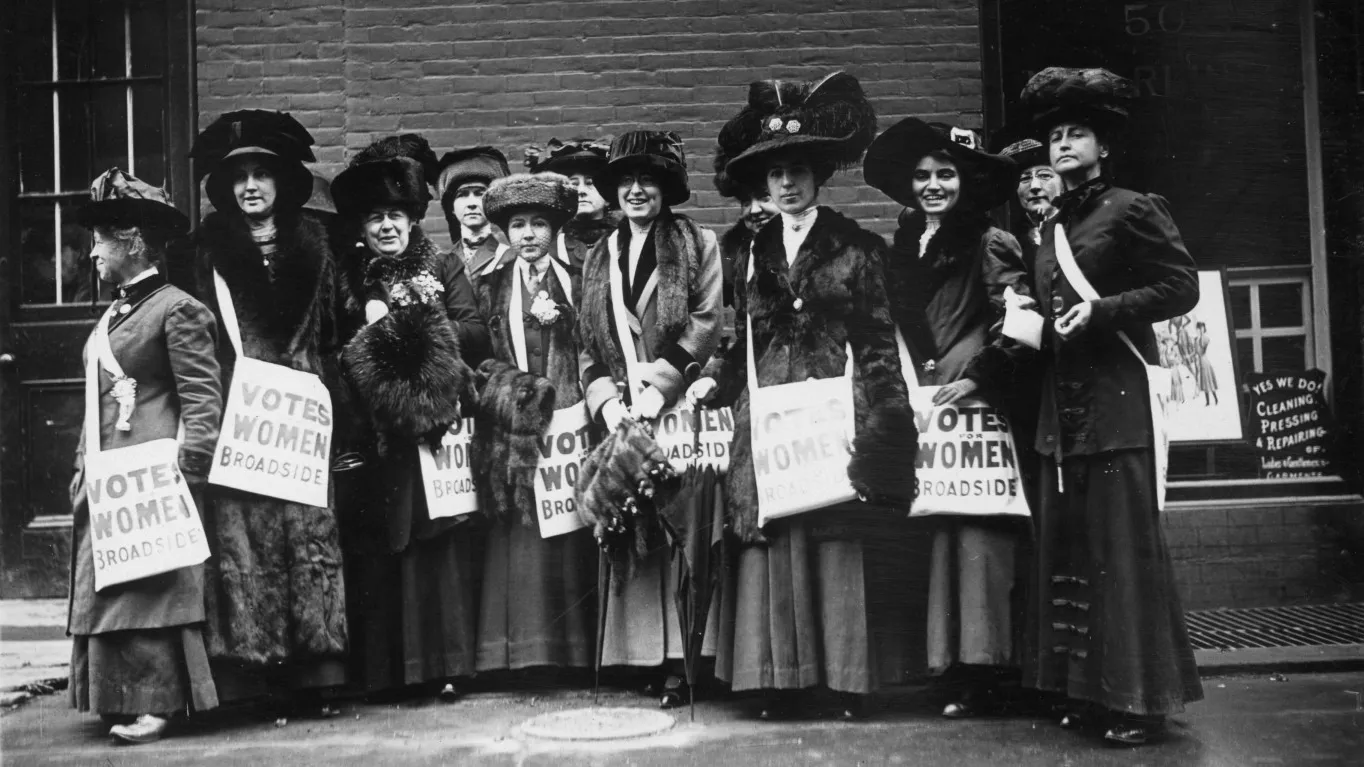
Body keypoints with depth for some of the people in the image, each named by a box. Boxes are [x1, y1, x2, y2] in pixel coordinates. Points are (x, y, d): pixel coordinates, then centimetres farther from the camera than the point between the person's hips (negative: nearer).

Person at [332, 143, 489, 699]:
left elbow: (478, 338, -2)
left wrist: (425, 321, -12)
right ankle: (384, 668, 7)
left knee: (443, 542, -2)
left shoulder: (444, 269, 11)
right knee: (380, 545, -2)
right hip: (377, 438, 0)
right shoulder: (347, 279, 12)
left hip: (441, 429, 0)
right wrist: (371, 328, -12)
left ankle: (444, 664, 6)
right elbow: (336, 356, 2)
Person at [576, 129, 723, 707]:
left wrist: (656, 386, -12)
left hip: (677, 408, -4)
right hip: (619, 414, 4)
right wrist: (606, 399, -2)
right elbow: (587, 340, 14)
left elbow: (706, 325, -4)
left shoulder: (697, 245, 6)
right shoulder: (599, 258, 19)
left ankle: (677, 659, -6)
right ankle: (640, 653, 4)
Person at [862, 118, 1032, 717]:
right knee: (944, 528, 4)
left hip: (980, 403, -6)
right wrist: (912, 388, 11)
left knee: (977, 532, -7)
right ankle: (955, 667, 8)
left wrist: (975, 377, -15)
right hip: (928, 407, 6)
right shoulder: (904, 249, 16)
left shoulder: (990, 244, -2)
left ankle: (982, 671, -1)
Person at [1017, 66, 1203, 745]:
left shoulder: (1133, 210, -3)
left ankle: (1140, 700, 6)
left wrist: (1100, 311, -16)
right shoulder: (1054, 227, 19)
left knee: (1123, 546, -4)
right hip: (1061, 406, 8)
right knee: (1066, 547, 8)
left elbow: (1181, 287, -9)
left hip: (1115, 402, -7)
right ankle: (1088, 690, 18)